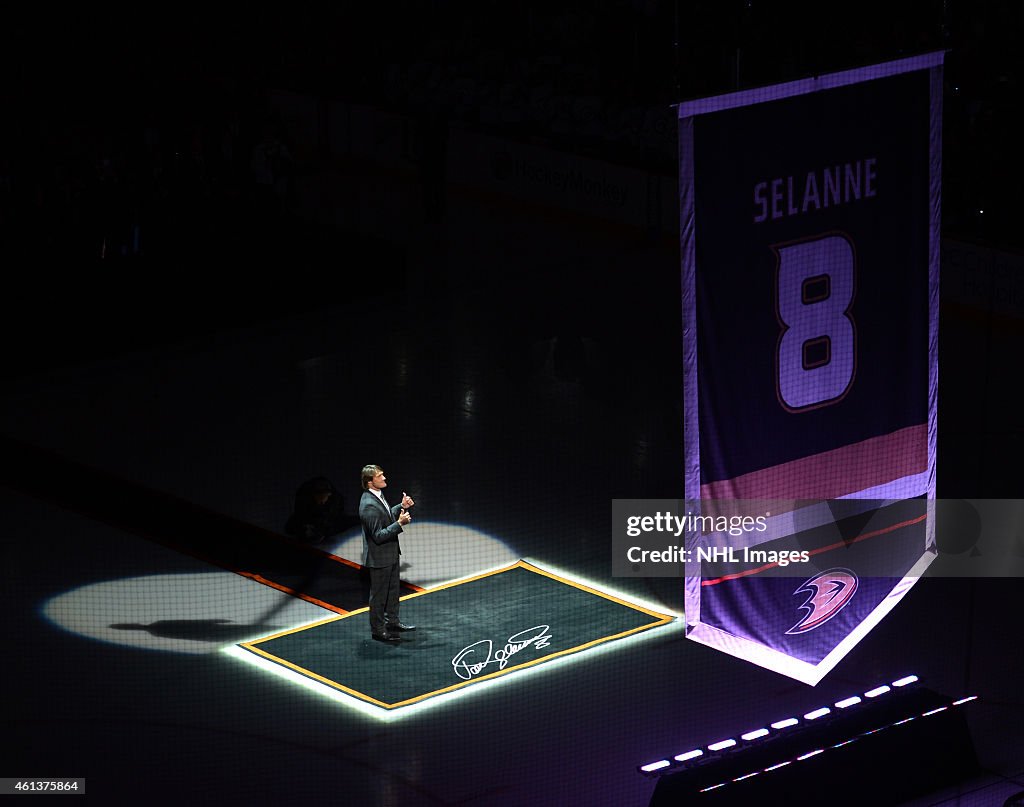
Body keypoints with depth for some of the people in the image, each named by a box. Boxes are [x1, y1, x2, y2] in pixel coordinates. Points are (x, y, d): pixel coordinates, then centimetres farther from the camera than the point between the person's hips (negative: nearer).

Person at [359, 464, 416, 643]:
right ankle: (378, 630, 20)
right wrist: (399, 524, -33)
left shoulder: (378, 495, 0)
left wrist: (402, 507, 5)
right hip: (379, 557, -10)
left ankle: (392, 621, 39)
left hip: (390, 554, 10)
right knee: (379, 594, 6)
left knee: (393, 589, 23)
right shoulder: (369, 505, -29)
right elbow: (378, 535, -29)